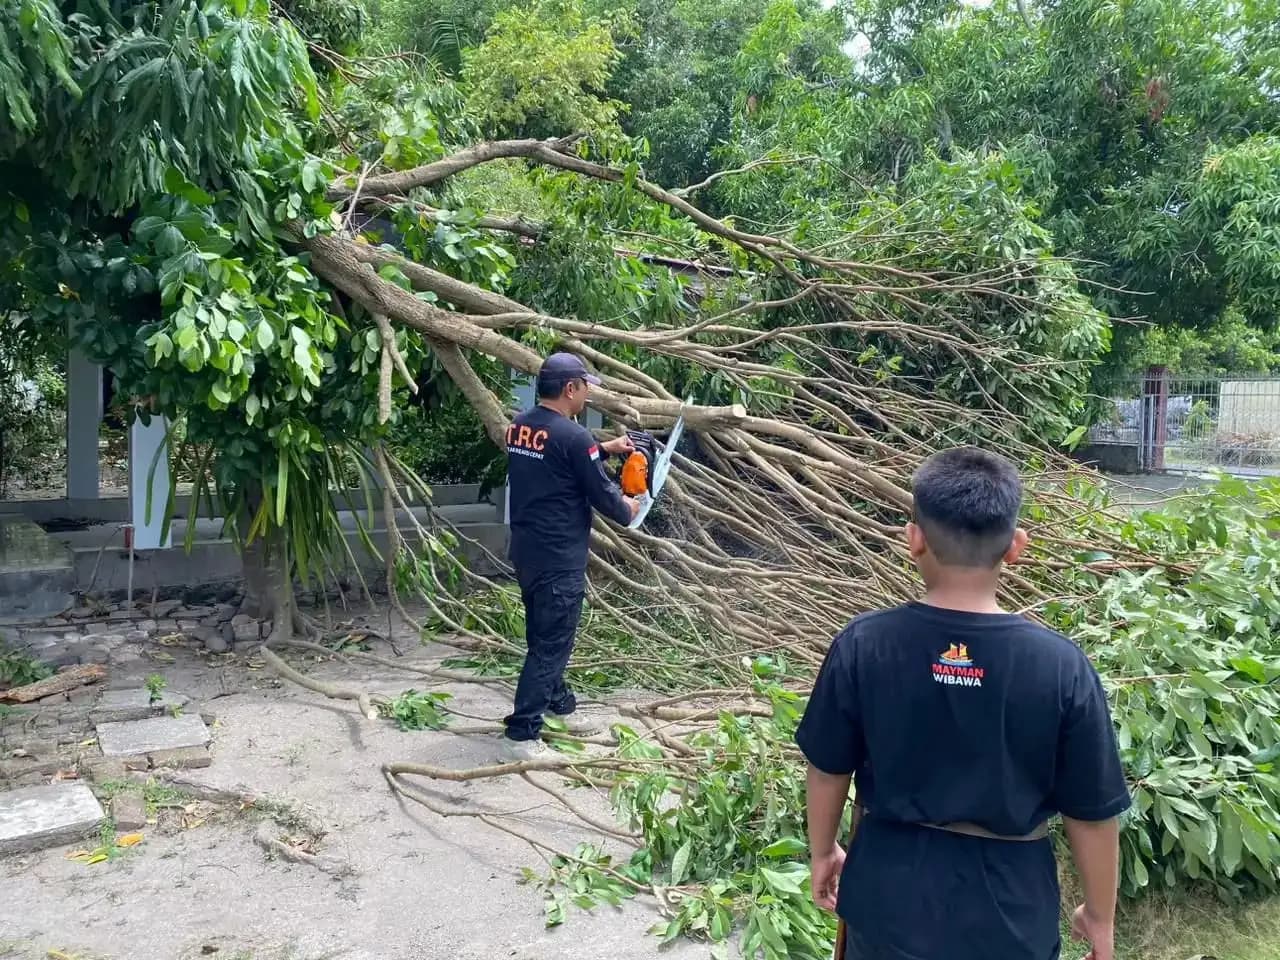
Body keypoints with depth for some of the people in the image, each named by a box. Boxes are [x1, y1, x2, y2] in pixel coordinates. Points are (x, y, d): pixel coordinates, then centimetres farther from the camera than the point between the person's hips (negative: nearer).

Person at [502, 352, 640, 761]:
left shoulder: (519, 427, 6)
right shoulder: (573, 436, -20)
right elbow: (602, 494, -12)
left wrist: (607, 447, 22)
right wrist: (627, 510, 9)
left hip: (526, 551, 9)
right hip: (559, 559, -9)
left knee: (542, 633, 23)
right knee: (551, 643, -2)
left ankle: (556, 698, 41)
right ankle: (522, 733, -1)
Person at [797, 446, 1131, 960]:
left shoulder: (862, 646, -18)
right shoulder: (1061, 665, -19)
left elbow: (828, 769, -5)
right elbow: (1092, 813, -9)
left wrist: (823, 852, 13)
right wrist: (1100, 916, 8)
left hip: (891, 890, 1)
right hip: (1005, 904, 0)